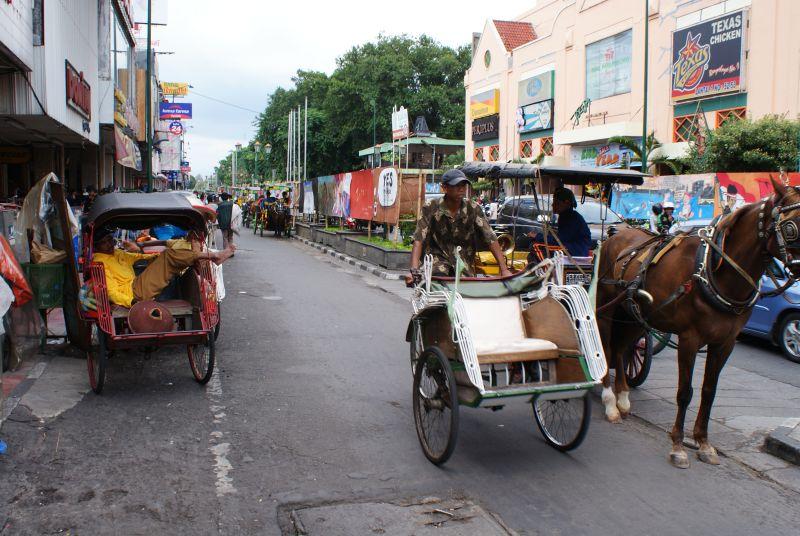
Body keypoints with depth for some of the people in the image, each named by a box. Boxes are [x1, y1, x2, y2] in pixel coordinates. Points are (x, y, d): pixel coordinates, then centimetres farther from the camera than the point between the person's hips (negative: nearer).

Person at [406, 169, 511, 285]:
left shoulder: (473, 209, -8)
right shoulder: (431, 209, -13)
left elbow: (491, 239, -11)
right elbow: (418, 241, -20)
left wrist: (504, 270, -19)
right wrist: (414, 270, -35)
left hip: (464, 259, 3)